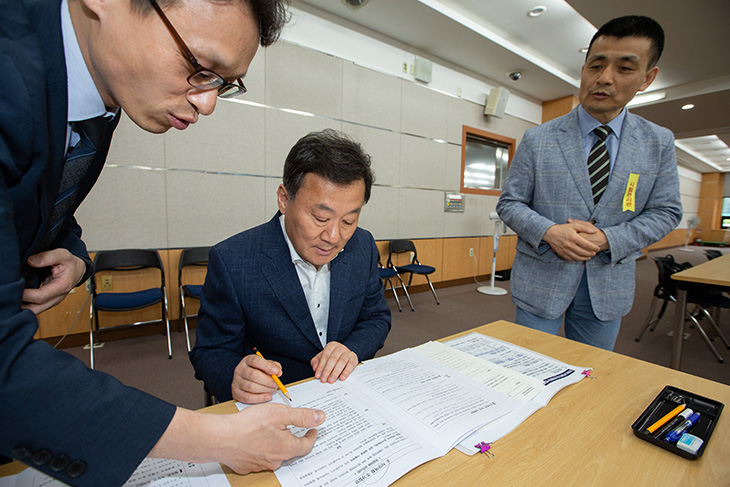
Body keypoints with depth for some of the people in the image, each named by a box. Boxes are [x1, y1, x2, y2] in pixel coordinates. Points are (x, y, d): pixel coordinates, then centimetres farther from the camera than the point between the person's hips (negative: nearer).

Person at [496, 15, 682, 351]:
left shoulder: (659, 143, 3)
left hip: (609, 283, 3)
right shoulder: (537, 140, -6)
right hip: (541, 277, -2)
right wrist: (548, 231, -23)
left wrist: (608, 239, -14)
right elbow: (509, 203, -5)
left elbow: (665, 211, 4)